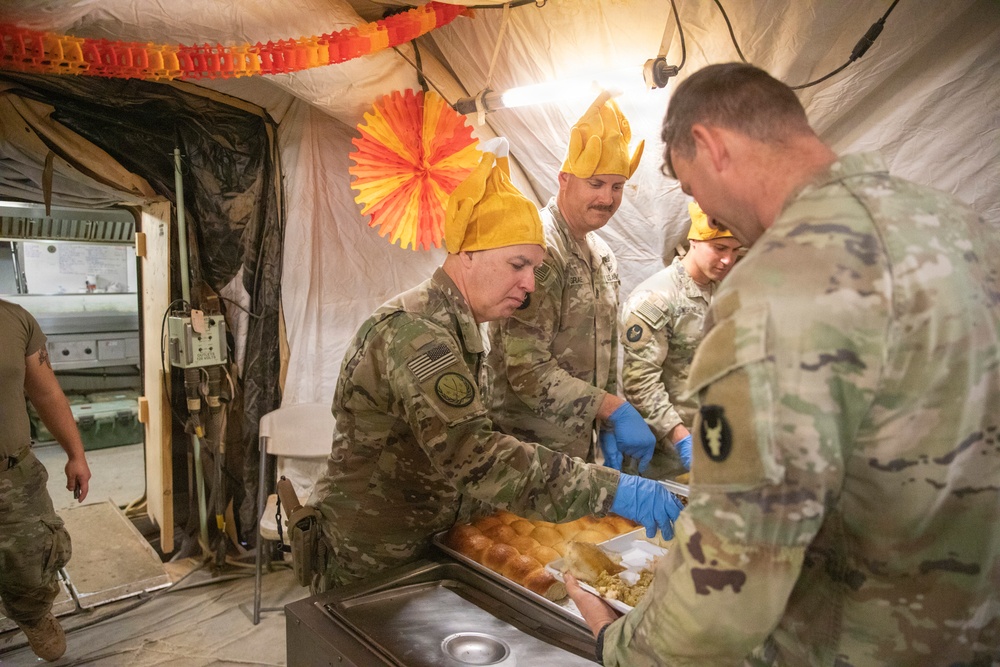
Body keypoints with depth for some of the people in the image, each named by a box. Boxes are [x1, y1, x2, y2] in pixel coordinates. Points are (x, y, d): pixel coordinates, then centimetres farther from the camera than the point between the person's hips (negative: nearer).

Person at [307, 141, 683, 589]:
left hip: (425, 545, 9)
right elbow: (470, 455, -36)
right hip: (370, 566, -9)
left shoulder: (459, 328, 6)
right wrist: (609, 489, -36)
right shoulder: (414, 329, -26)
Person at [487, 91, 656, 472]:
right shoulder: (538, 248, -19)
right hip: (529, 446, -8)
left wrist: (608, 427, 9)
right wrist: (614, 410, -25)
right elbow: (528, 369, -25)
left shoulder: (603, 255, 9)